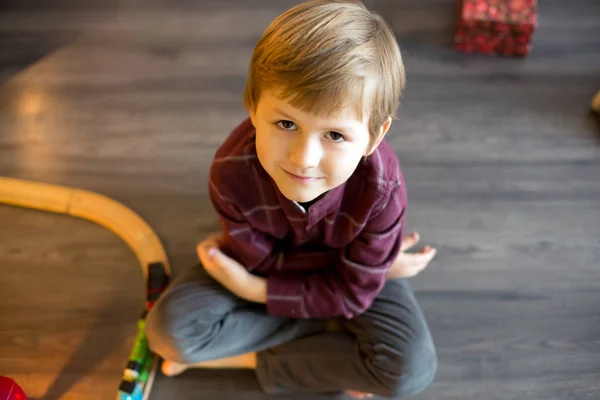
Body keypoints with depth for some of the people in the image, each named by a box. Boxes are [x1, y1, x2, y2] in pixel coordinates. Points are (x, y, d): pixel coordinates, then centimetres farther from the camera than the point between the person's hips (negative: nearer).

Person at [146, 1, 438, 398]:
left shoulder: (382, 190, -35)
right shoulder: (231, 173, -34)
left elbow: (351, 292, -23)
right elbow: (262, 258, -19)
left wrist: (252, 289, -24)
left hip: (354, 268, 0)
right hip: (267, 259, 1)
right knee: (169, 331, -19)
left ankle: (249, 358, -11)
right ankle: (332, 331, -9)